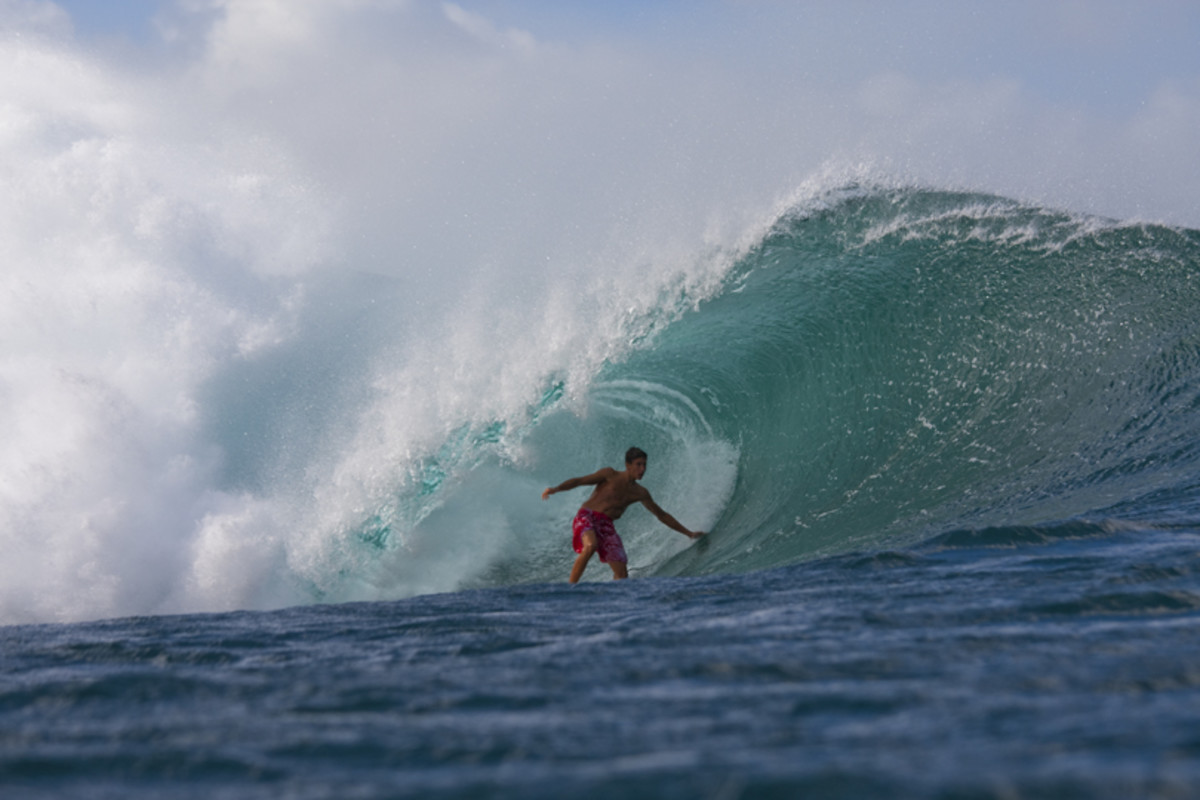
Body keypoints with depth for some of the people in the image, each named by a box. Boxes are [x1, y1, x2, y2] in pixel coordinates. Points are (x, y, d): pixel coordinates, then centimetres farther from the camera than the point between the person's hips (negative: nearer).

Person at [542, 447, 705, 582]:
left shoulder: (640, 493, 14)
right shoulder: (610, 475, 0)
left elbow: (662, 515, 24)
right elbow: (579, 481, -4)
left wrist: (688, 533, 25)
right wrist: (556, 488, -22)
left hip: (606, 526, 6)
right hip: (586, 517, -6)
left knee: (622, 573, -6)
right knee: (590, 546, -37)